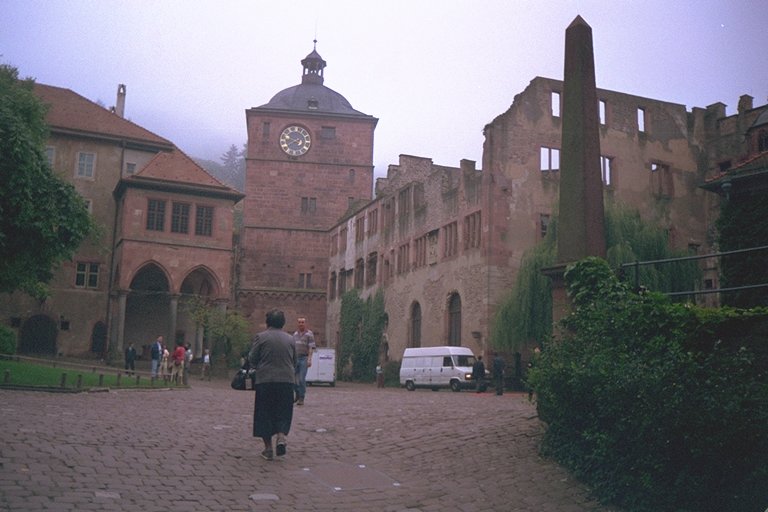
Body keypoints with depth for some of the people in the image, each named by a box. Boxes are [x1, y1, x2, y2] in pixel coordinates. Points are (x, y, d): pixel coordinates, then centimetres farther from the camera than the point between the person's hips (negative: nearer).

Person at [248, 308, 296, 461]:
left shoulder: (260, 337, -4)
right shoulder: (290, 339, 7)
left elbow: (252, 358, -2)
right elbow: (294, 361, 12)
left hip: (265, 380, -2)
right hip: (286, 380, 2)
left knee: (264, 413, 8)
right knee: (283, 412, 13)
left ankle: (268, 448, 9)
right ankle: (281, 436, -9)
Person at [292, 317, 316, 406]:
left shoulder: (309, 334, -3)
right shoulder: (295, 334, 13)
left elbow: (311, 347, -10)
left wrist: (309, 359, -19)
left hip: (304, 358, -5)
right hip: (295, 358, 5)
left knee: (302, 379, -8)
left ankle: (301, 398, -2)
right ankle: (297, 394, 25)